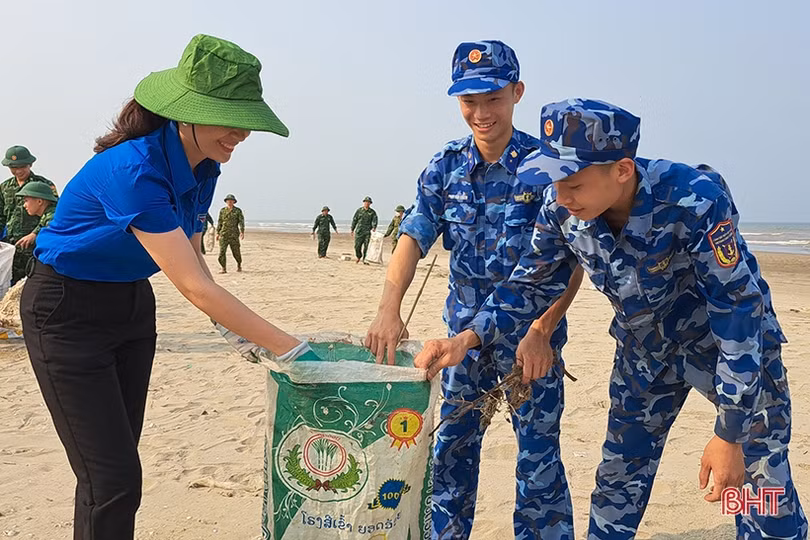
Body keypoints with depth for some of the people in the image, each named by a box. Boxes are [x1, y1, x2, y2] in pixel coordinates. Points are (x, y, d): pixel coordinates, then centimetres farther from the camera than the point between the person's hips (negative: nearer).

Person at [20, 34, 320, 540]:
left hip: (132, 304, 8)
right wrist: (293, 350, -35)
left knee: (118, 459, 14)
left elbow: (191, 257, 8)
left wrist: (231, 324, -8)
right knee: (112, 477, -8)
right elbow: (195, 286, -36)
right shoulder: (134, 170, -32)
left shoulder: (203, 167, -5)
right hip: (69, 310, -8)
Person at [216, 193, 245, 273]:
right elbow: (219, 222, 15)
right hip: (224, 234, 1)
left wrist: (242, 232, -14)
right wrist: (218, 233, 11)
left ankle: (239, 264, 30)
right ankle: (223, 268, -8)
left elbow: (241, 222, -2)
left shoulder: (238, 211, 3)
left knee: (236, 251, 4)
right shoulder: (222, 211, 10)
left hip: (234, 235, -1)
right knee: (222, 251, -10)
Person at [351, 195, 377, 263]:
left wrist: (374, 227, -23)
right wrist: (352, 229, 10)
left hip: (368, 232, -1)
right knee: (357, 246, 0)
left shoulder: (372, 212, 6)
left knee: (366, 247, -5)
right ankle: (358, 257, 22)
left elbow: (374, 220, -4)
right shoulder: (359, 210, 8)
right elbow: (354, 220, 12)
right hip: (359, 231, 1)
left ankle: (364, 259, 4)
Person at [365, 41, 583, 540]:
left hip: (530, 330, -4)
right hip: (465, 327, 4)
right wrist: (389, 310, -21)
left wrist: (542, 331, -23)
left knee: (538, 451, 1)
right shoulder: (446, 166, 1)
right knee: (452, 444, 13)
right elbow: (414, 237, -6)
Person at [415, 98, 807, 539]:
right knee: (617, 486, 10)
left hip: (736, 348, -4)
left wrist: (730, 434, -26)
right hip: (645, 351, 5)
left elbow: (739, 309, -29)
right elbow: (533, 283, -3)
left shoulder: (695, 200, -35)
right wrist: (466, 339, -18)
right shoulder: (560, 209, -20)